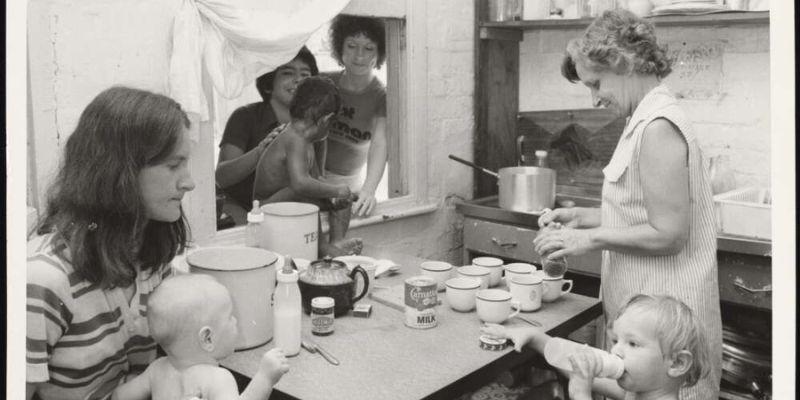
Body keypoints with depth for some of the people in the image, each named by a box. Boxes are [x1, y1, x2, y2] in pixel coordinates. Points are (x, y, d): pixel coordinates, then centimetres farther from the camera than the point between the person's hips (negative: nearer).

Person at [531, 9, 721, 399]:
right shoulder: (647, 120, 11)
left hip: (663, 315, -9)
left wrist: (591, 238, -14)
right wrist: (584, 217, 8)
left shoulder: (657, 128, -20)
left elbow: (668, 234, -21)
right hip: (645, 302, 9)